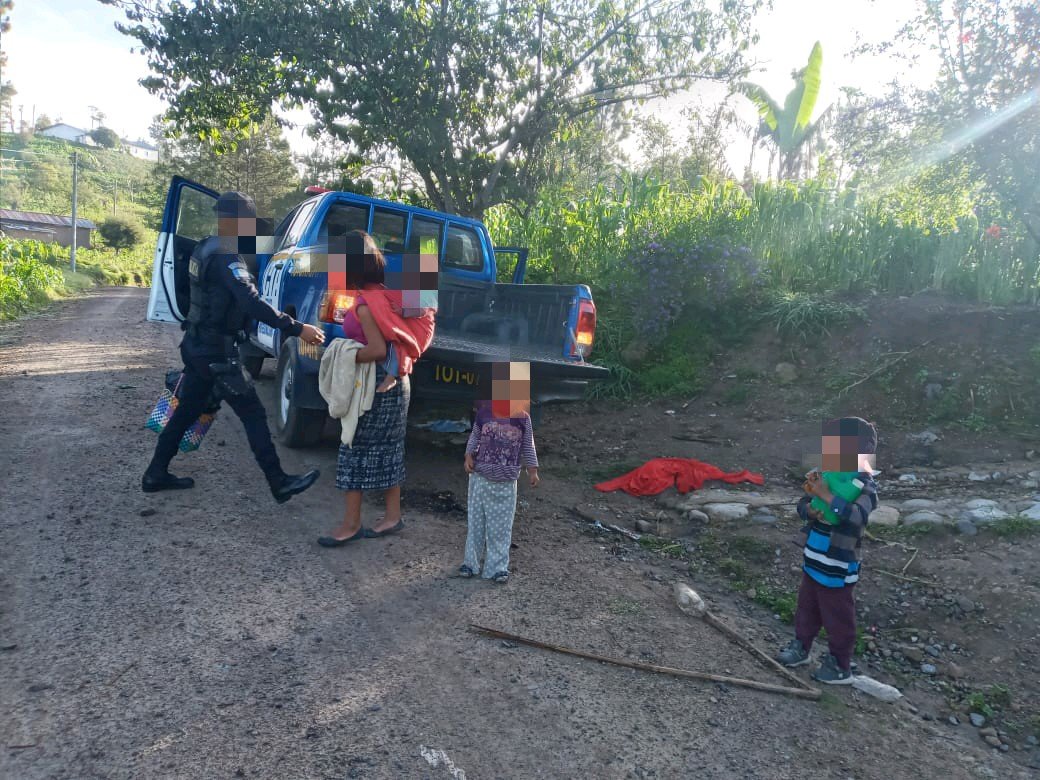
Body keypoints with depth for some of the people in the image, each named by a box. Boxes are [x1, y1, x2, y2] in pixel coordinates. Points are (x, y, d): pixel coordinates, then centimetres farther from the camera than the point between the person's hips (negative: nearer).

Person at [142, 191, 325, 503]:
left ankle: (155, 474, 29)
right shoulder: (226, 257, -21)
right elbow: (252, 302, -34)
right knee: (254, 414, -3)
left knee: (187, 410, 18)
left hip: (196, 345, 9)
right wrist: (297, 328, -36)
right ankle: (280, 484, 2)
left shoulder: (205, 248, 9)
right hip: (216, 352, -9)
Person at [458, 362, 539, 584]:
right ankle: (471, 562, 25)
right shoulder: (484, 413, -5)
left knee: (501, 526, 6)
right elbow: (474, 437, 6)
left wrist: (533, 470, 4)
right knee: (476, 522, 11)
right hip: (481, 478, 1)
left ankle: (498, 566, 18)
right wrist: (469, 457, -5)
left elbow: (528, 447, 4)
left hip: (506, 483, 0)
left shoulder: (523, 419, -5)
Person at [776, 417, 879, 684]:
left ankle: (840, 666, 26)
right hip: (813, 561, 7)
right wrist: (811, 510, -17)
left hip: (837, 568, -7)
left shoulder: (865, 485, -18)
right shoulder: (829, 478, 2)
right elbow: (803, 504, 5)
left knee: (837, 619, 9)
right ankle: (800, 647, 40)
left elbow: (857, 516, -35)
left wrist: (826, 496, -37)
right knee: (806, 609, 23)